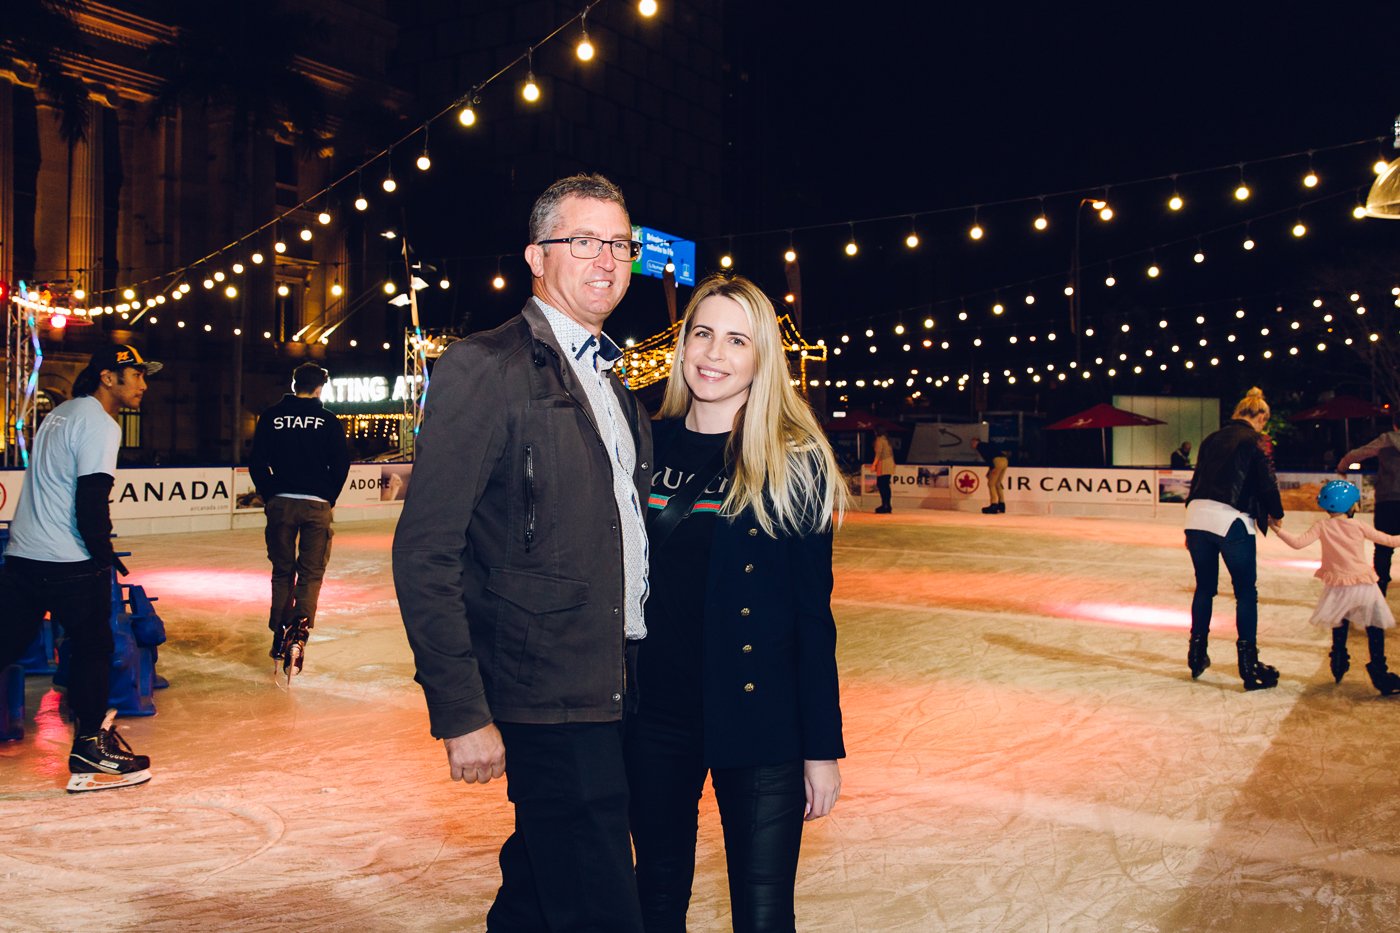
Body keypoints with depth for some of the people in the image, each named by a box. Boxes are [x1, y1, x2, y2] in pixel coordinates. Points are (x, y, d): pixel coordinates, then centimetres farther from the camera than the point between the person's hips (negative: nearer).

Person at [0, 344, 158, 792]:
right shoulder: (99, 423, -12)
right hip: (70, 565, -8)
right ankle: (90, 751, 12)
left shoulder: (61, 414, 17)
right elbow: (91, 500, -20)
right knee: (93, 649, 6)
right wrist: (105, 556, -7)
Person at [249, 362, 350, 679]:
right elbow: (341, 465, -2)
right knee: (311, 573, 3)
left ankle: (280, 635, 17)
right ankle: (299, 634, -16)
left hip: (280, 503, 2)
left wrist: (269, 496, 13)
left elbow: (257, 463, 3)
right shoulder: (329, 421, -1)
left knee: (282, 572, 15)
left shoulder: (271, 417, 3)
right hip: (317, 505, -2)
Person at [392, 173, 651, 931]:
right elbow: (425, 555, -15)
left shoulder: (611, 381, 15)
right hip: (551, 704, -8)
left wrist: (644, 672, 13)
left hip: (613, 693, 8)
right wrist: (462, 714, -18)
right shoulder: (484, 369, -11)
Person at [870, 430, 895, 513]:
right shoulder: (887, 439, 16)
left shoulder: (880, 439, -10)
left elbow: (878, 453, -16)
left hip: (883, 464, -9)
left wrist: (874, 464, -17)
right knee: (886, 485, 10)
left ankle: (885, 505, -13)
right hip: (890, 463, 9)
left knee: (881, 485, -8)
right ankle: (887, 505, 10)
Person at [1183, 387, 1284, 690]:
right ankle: (1249, 665, 3)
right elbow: (1267, 483, -4)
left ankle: (1197, 656, 25)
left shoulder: (1212, 439, 16)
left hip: (1198, 518, 6)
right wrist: (1277, 514, 16)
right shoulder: (1252, 441, -2)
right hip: (1232, 520, -6)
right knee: (1246, 594, 4)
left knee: (1204, 588, 18)